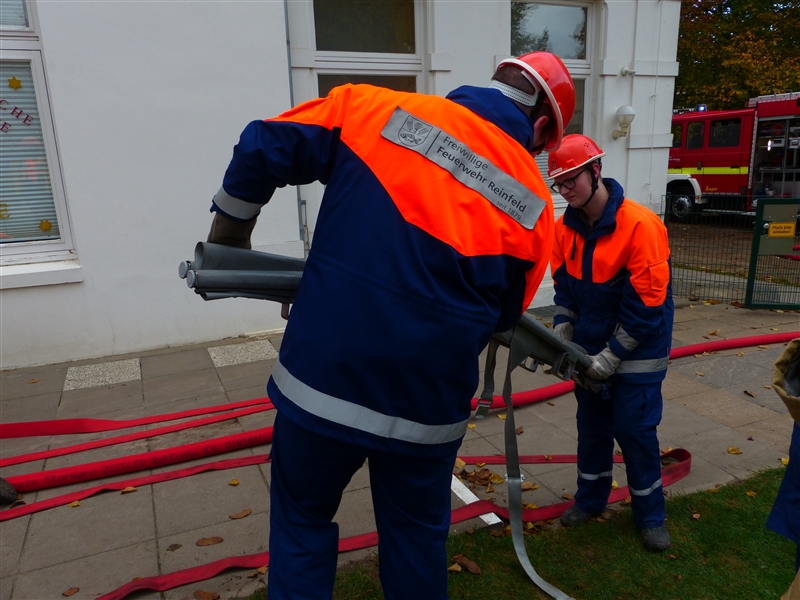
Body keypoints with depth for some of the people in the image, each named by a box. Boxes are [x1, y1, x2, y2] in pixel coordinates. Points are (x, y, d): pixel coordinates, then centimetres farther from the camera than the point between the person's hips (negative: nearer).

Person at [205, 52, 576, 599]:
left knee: (303, 518, 24)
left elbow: (262, 150, -3)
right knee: (416, 535, 26)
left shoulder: (374, 109, -2)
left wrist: (229, 234, 14)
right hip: (429, 402, 1)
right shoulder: (534, 203, 0)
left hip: (324, 378, 0)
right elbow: (503, 317, 8)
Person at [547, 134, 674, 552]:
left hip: (637, 350, -5)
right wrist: (562, 332, -6)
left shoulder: (640, 225, -22)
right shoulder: (566, 227, -3)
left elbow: (646, 305, -20)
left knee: (635, 431, 3)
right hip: (591, 346, 5)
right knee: (592, 426, 15)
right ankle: (591, 499, 34)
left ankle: (650, 514, 25)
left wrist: (611, 357, -17)